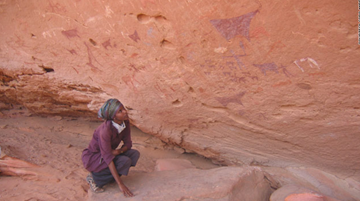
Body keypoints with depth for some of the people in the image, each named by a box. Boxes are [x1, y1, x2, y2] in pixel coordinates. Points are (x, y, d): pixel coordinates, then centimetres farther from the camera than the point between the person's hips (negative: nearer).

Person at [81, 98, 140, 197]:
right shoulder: (106, 129, -32)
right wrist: (120, 184, -33)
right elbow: (107, 157, -32)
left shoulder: (125, 122, -12)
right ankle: (94, 178, -7)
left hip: (108, 152, 7)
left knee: (135, 154, -12)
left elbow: (128, 143, -1)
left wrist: (119, 151, -25)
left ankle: (105, 174, 3)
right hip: (92, 157, -7)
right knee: (124, 162, -27)